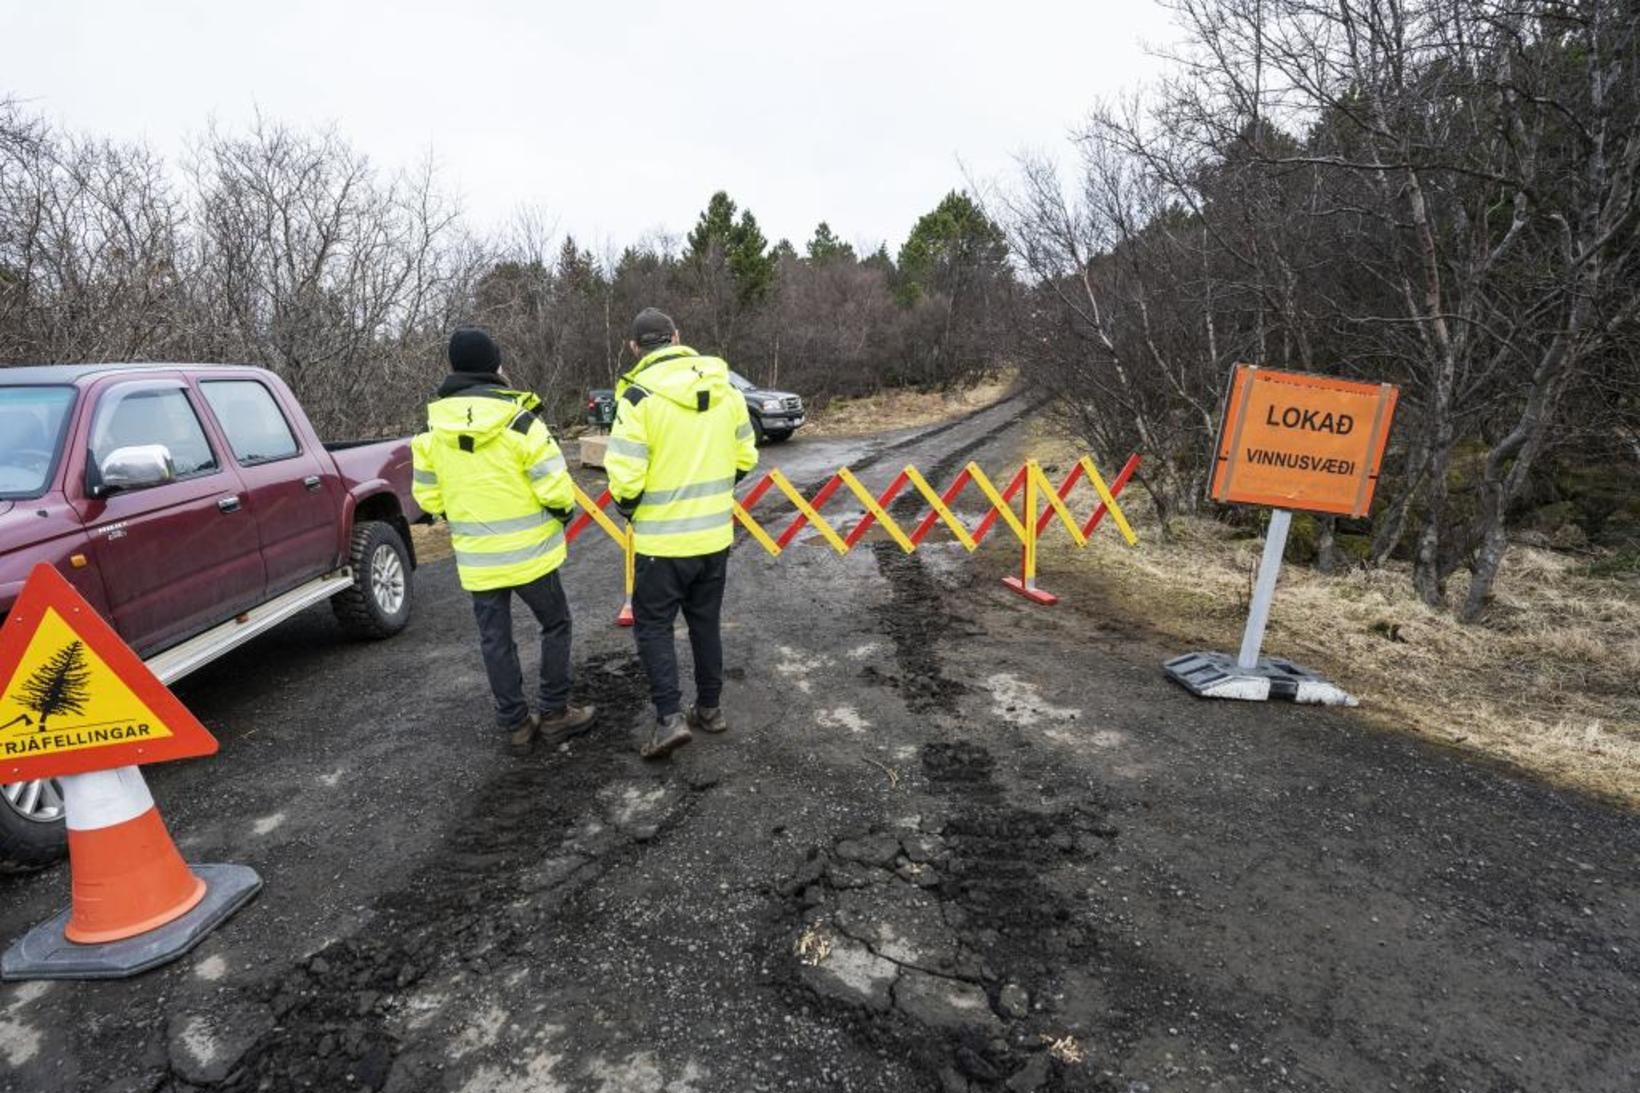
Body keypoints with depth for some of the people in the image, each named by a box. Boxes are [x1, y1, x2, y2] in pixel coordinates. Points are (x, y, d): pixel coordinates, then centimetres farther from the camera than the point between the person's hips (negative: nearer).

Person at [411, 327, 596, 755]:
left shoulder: (432, 429, 0)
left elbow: (427, 497, 6)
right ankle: (554, 713, 20)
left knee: (495, 639, 13)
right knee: (555, 624, 15)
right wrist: (564, 510, 5)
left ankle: (515, 725, 20)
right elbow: (556, 489, -16)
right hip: (529, 551, -4)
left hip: (476, 558, 4)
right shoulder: (519, 421, -15)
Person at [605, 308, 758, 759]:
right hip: (715, 532, 5)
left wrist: (629, 508, 3)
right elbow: (745, 457, 7)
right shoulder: (725, 388, 1)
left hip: (664, 538, -5)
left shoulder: (639, 396, -16)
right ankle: (710, 708, 28)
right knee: (705, 621, 18)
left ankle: (670, 718, 3)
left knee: (652, 625, 10)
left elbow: (625, 477, -18)